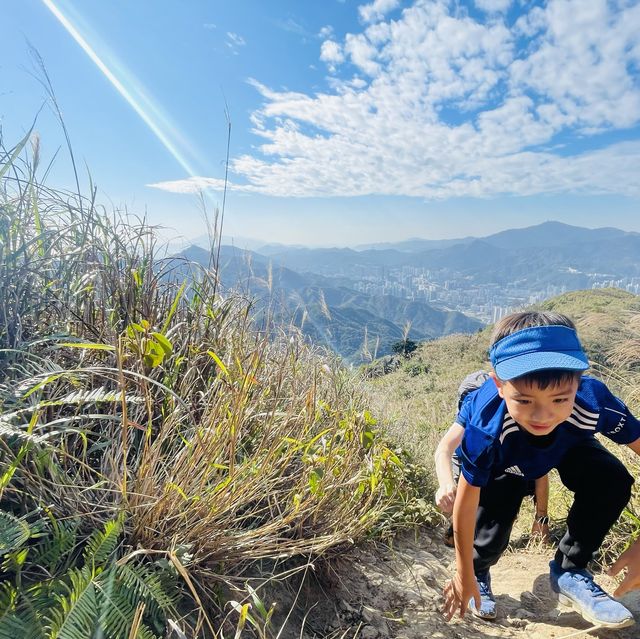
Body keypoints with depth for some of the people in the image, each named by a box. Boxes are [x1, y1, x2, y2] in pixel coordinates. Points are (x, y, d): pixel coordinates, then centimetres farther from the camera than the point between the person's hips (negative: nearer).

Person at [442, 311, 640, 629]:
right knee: (492, 530, -12)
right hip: (498, 460, -2)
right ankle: (479, 573, 26)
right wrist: (465, 574, -14)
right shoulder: (485, 430, -43)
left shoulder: (593, 401, -41)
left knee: (612, 481, -21)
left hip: (565, 443, 3)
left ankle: (569, 573, 1)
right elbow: (465, 505, -29)